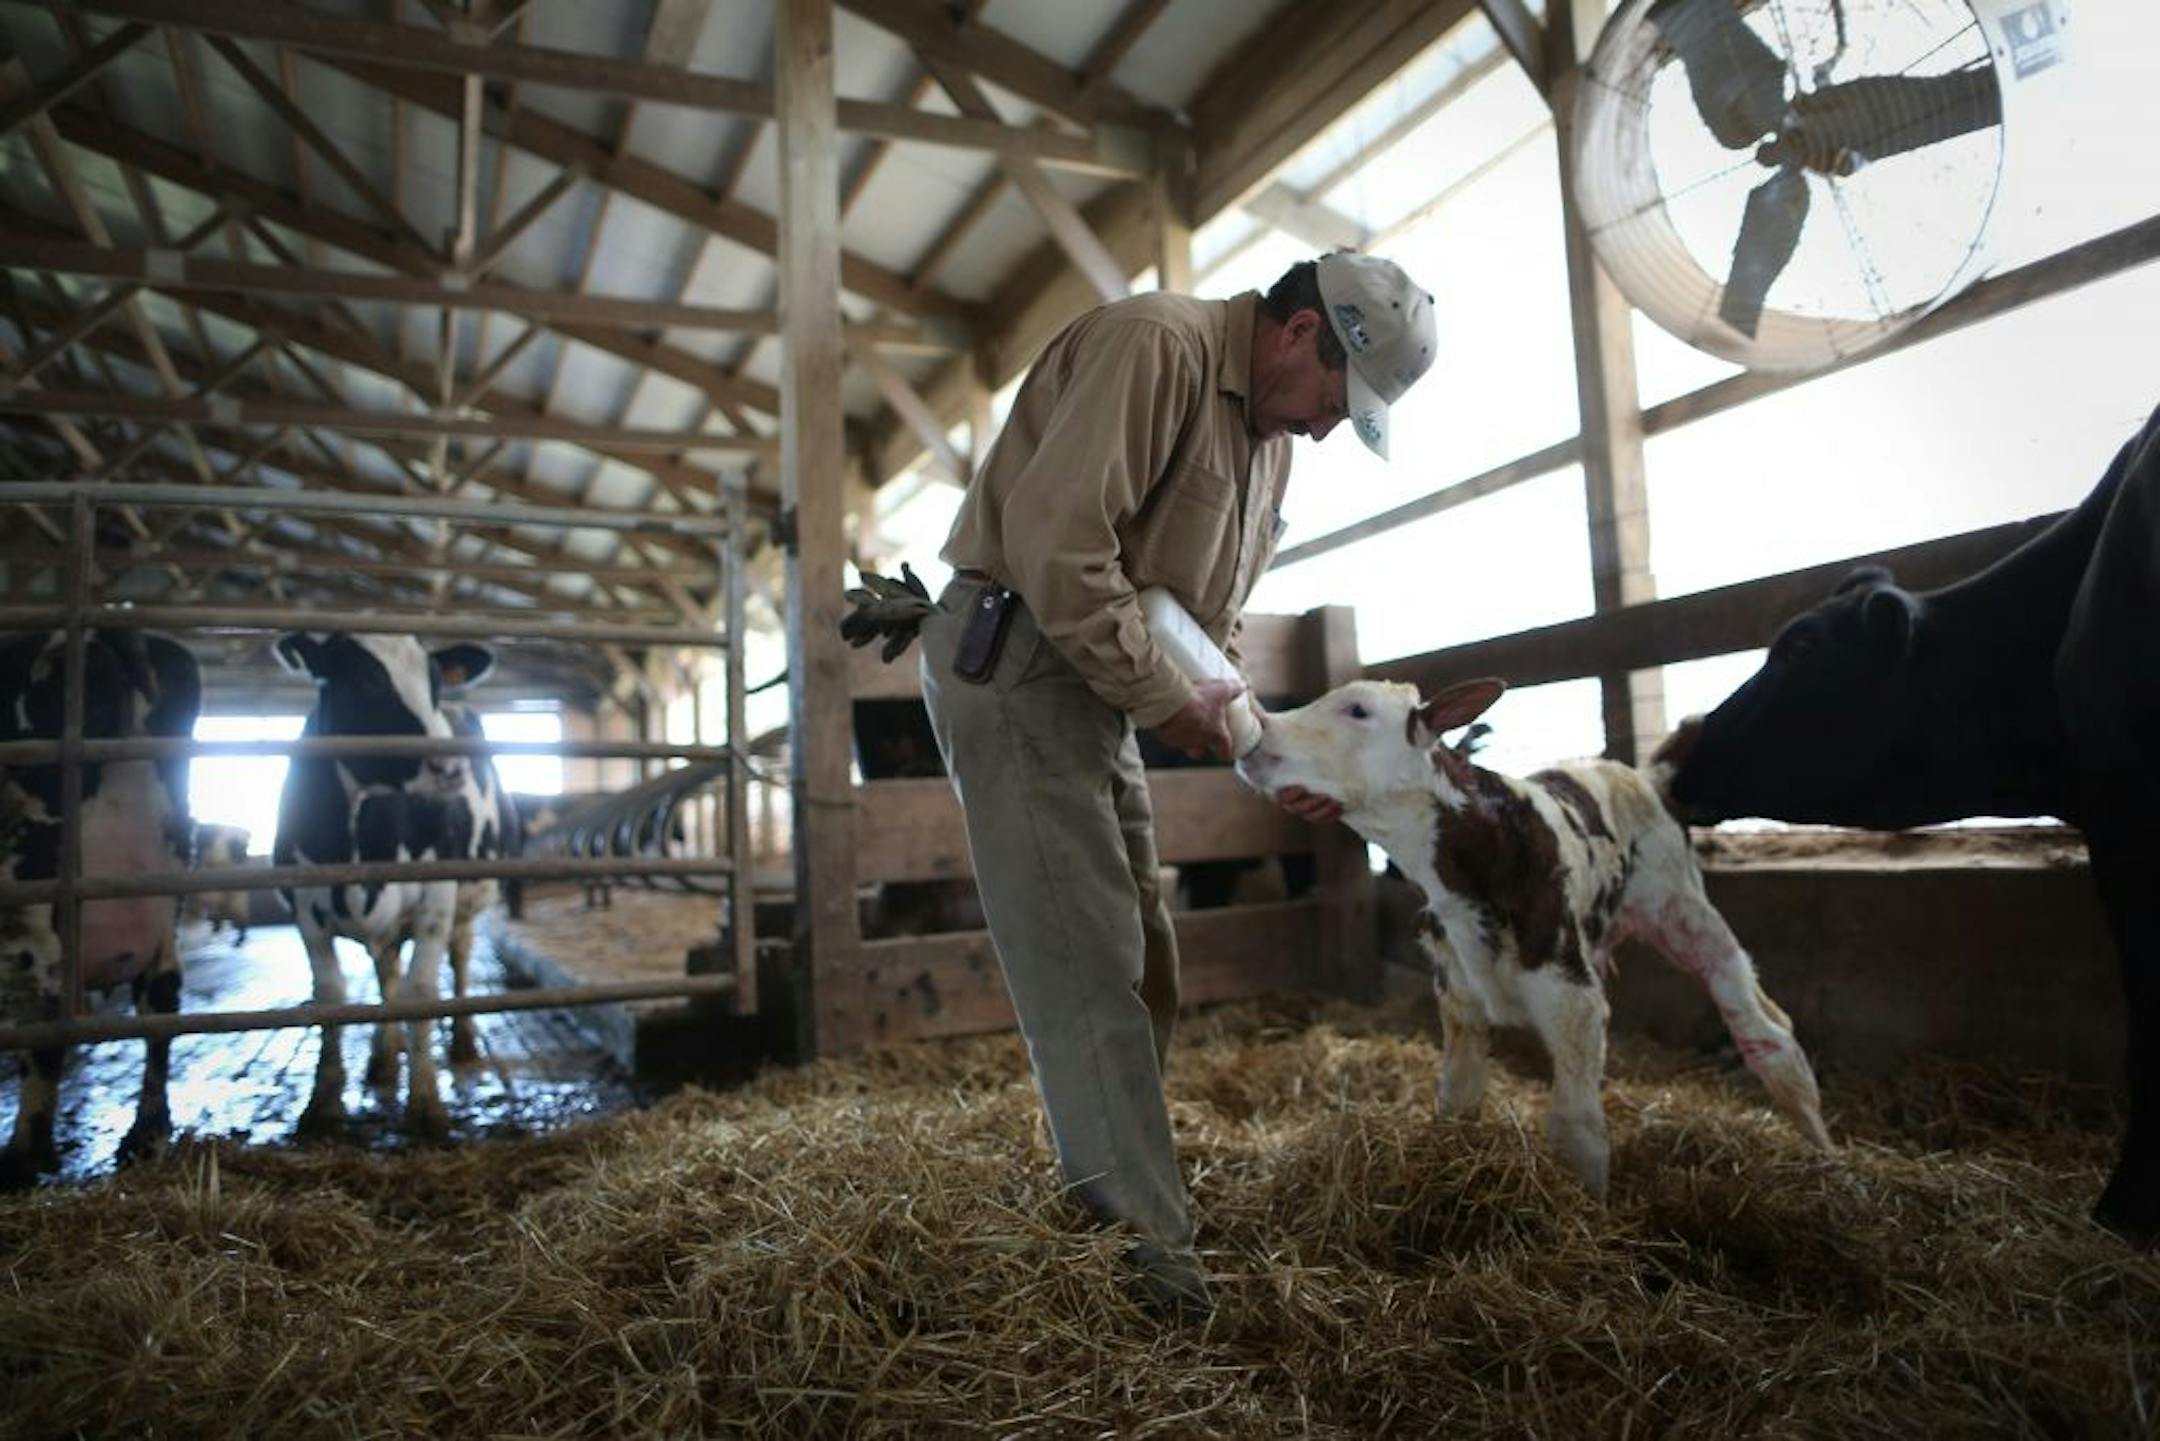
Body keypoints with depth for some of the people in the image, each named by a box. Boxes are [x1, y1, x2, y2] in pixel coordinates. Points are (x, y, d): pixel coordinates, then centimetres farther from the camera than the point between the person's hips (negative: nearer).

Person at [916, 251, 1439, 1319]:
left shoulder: (1269, 436, 16)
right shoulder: (1154, 346, -14)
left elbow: (1211, 621, 17)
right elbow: (1054, 539, -25)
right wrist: (1163, 699, -17)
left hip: (1099, 680, 10)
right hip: (1012, 658, -10)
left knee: (1139, 970, 11)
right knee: (1087, 974, -10)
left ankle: (1109, 1202, 24)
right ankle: (1151, 1256, -2)